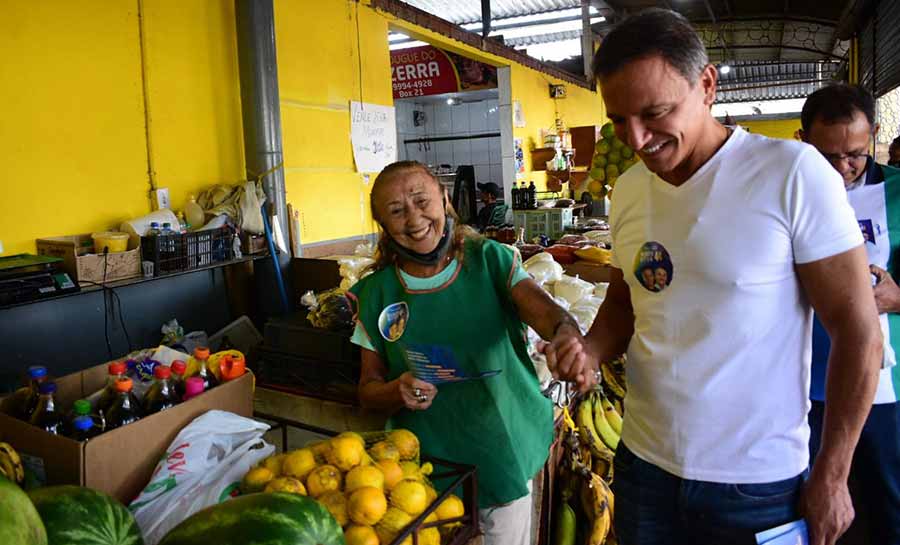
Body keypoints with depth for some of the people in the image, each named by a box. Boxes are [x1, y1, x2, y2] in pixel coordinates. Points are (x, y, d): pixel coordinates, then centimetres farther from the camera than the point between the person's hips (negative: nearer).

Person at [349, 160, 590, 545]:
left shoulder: (491, 261, -8)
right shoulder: (376, 294, -5)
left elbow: (548, 313, -22)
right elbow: (367, 390, 2)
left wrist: (568, 337, -44)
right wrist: (398, 392, -20)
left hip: (502, 452, 0)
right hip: (426, 461, 1)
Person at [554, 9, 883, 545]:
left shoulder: (792, 174, -15)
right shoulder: (628, 191, 0)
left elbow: (858, 330, -11)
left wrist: (831, 477, -8)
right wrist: (592, 351, -9)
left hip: (758, 485, -4)